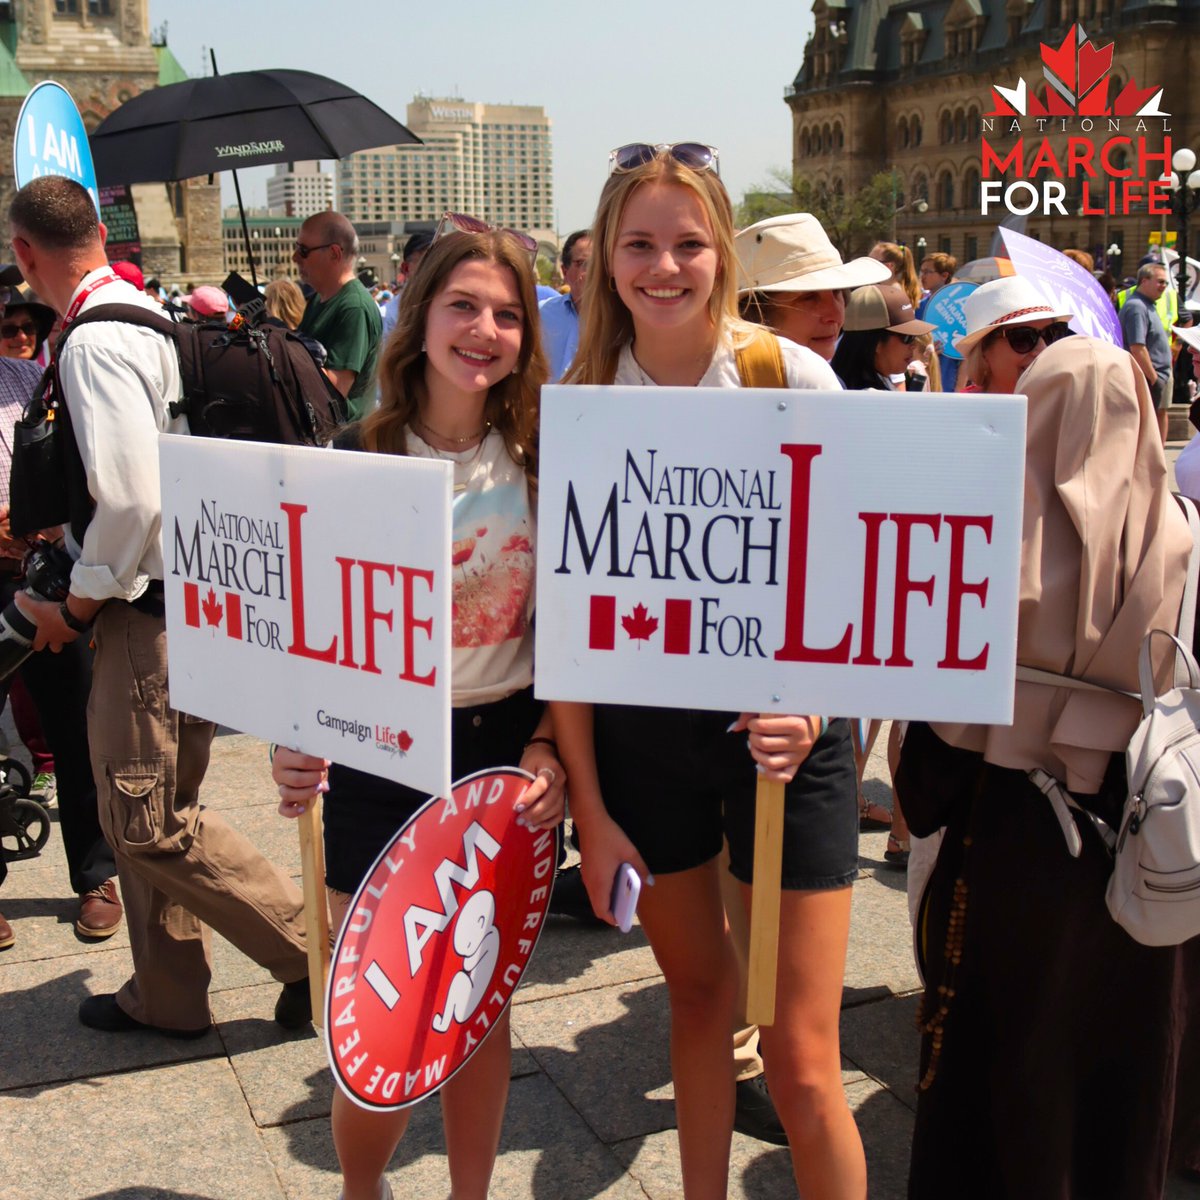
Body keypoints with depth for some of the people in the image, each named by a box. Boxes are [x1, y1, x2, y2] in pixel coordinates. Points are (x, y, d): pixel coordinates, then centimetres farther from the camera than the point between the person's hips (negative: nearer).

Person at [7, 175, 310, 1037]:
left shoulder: (96, 343, -17)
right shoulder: (151, 318, 12)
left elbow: (133, 499, -25)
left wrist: (77, 606, -11)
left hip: (153, 611, -10)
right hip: (188, 597, 10)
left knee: (149, 822, -1)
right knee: (148, 808, 18)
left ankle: (313, 946, 8)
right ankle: (166, 995, 31)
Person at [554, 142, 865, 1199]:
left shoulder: (794, 379, -7)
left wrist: (808, 701, -23)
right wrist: (588, 805, -1)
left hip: (778, 725, -2)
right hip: (637, 726, 3)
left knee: (802, 1061, 1)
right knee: (696, 995, 20)